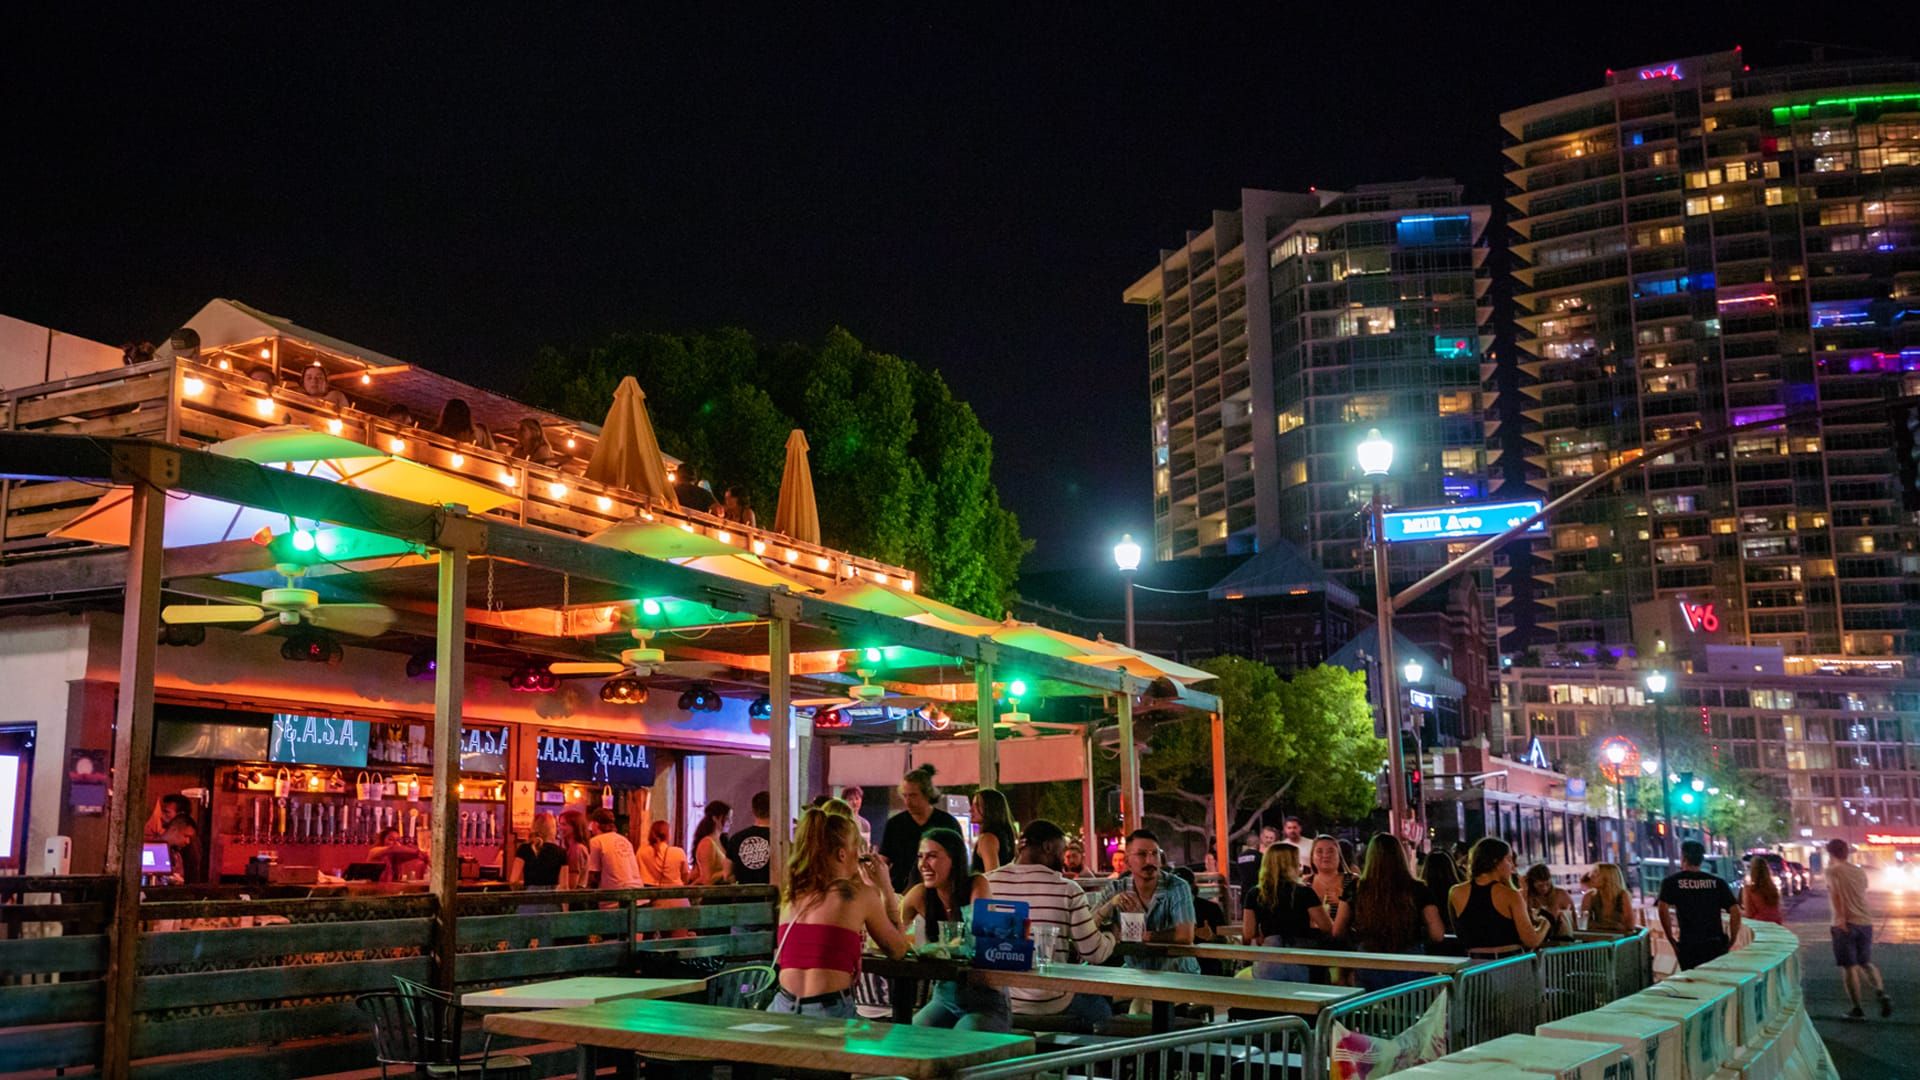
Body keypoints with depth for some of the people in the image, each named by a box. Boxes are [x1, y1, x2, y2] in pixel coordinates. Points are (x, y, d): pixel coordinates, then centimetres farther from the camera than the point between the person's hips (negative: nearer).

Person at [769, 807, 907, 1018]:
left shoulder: (790, 894, 11)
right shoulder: (861, 894, -2)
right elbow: (898, 950, 9)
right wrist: (886, 887, 16)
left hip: (783, 1009, 5)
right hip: (830, 1013, -5)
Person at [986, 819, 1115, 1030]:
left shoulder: (988, 883, -4)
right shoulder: (1067, 890, -12)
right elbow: (1095, 954, -7)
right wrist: (1112, 935, 15)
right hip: (1050, 1004, -4)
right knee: (1102, 1008, 28)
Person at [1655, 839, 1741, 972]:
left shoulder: (1671, 882, 1)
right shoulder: (1717, 882, 8)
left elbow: (1662, 909, -12)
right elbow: (1735, 912, 1)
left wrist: (1672, 941, -5)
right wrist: (1730, 943, 7)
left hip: (1689, 946, -2)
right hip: (1716, 945, 2)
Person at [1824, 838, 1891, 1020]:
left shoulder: (1833, 871, -6)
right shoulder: (1860, 871, 12)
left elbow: (1835, 894, -20)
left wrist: (1840, 918, -24)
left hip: (1845, 924, -6)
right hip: (1865, 922, 6)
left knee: (1849, 967, 2)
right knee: (1866, 962, 19)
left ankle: (1857, 1010, 3)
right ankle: (1882, 994, -4)